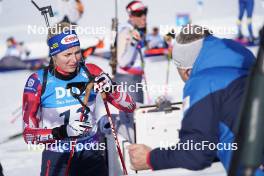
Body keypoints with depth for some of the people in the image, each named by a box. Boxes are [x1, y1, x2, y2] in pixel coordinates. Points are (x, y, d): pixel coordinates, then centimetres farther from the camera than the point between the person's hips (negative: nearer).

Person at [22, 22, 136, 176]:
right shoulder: (38, 82, -10)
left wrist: (111, 88, -21)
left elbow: (130, 107, -3)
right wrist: (61, 132, -25)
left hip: (92, 157, 2)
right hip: (57, 159, -2)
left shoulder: (91, 73, -5)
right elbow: (29, 134, -9)